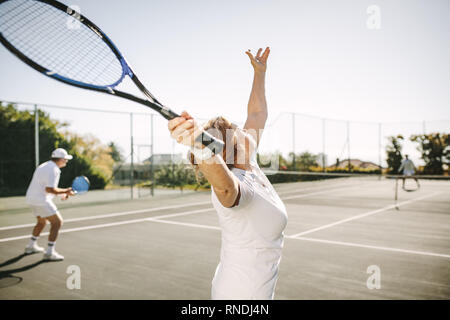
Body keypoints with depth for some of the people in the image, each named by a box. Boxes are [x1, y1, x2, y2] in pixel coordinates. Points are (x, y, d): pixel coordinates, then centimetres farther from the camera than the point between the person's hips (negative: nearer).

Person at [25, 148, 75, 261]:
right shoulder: (53, 169, -17)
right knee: (57, 222, -7)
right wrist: (65, 191, -15)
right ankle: (49, 252, -7)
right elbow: (49, 189, -25)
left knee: (42, 222, 28)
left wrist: (62, 192, 14)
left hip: (32, 198, 10)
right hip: (41, 200, -10)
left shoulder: (44, 166, 16)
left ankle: (31, 246, 41)